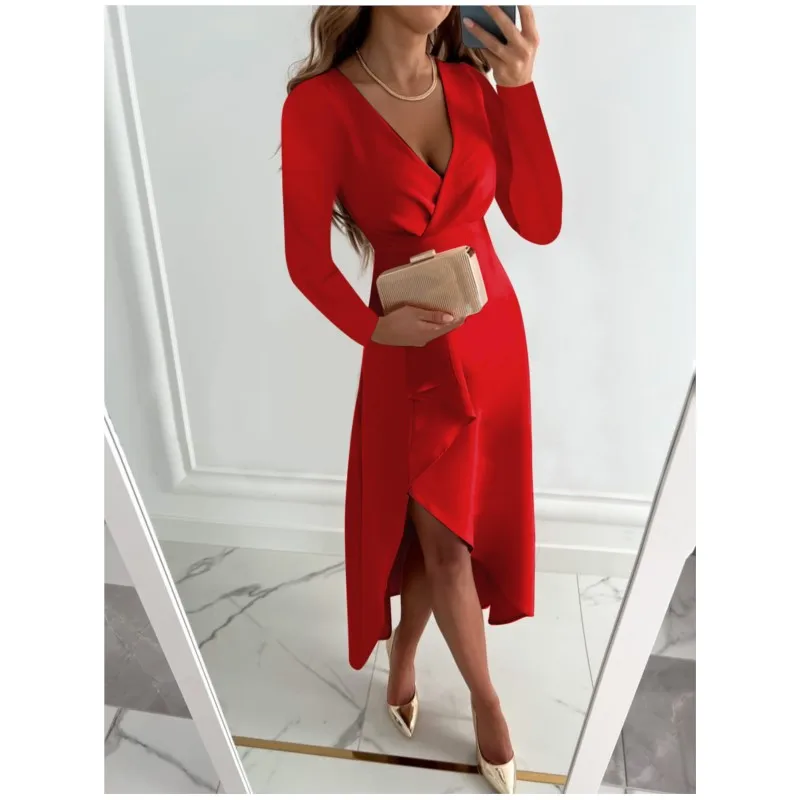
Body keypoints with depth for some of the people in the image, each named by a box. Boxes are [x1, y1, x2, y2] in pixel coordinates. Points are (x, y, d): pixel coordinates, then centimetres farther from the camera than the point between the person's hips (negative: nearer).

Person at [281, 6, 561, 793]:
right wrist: (371, 327, -24)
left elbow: (541, 223, -6)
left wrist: (521, 89, -12)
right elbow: (306, 259, -9)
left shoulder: (472, 86, 1)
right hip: (412, 354, -4)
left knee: (461, 524, 14)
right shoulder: (319, 104, -11)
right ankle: (484, 698, 34)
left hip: (495, 336, 5)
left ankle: (405, 646, 43)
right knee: (443, 536, 6)